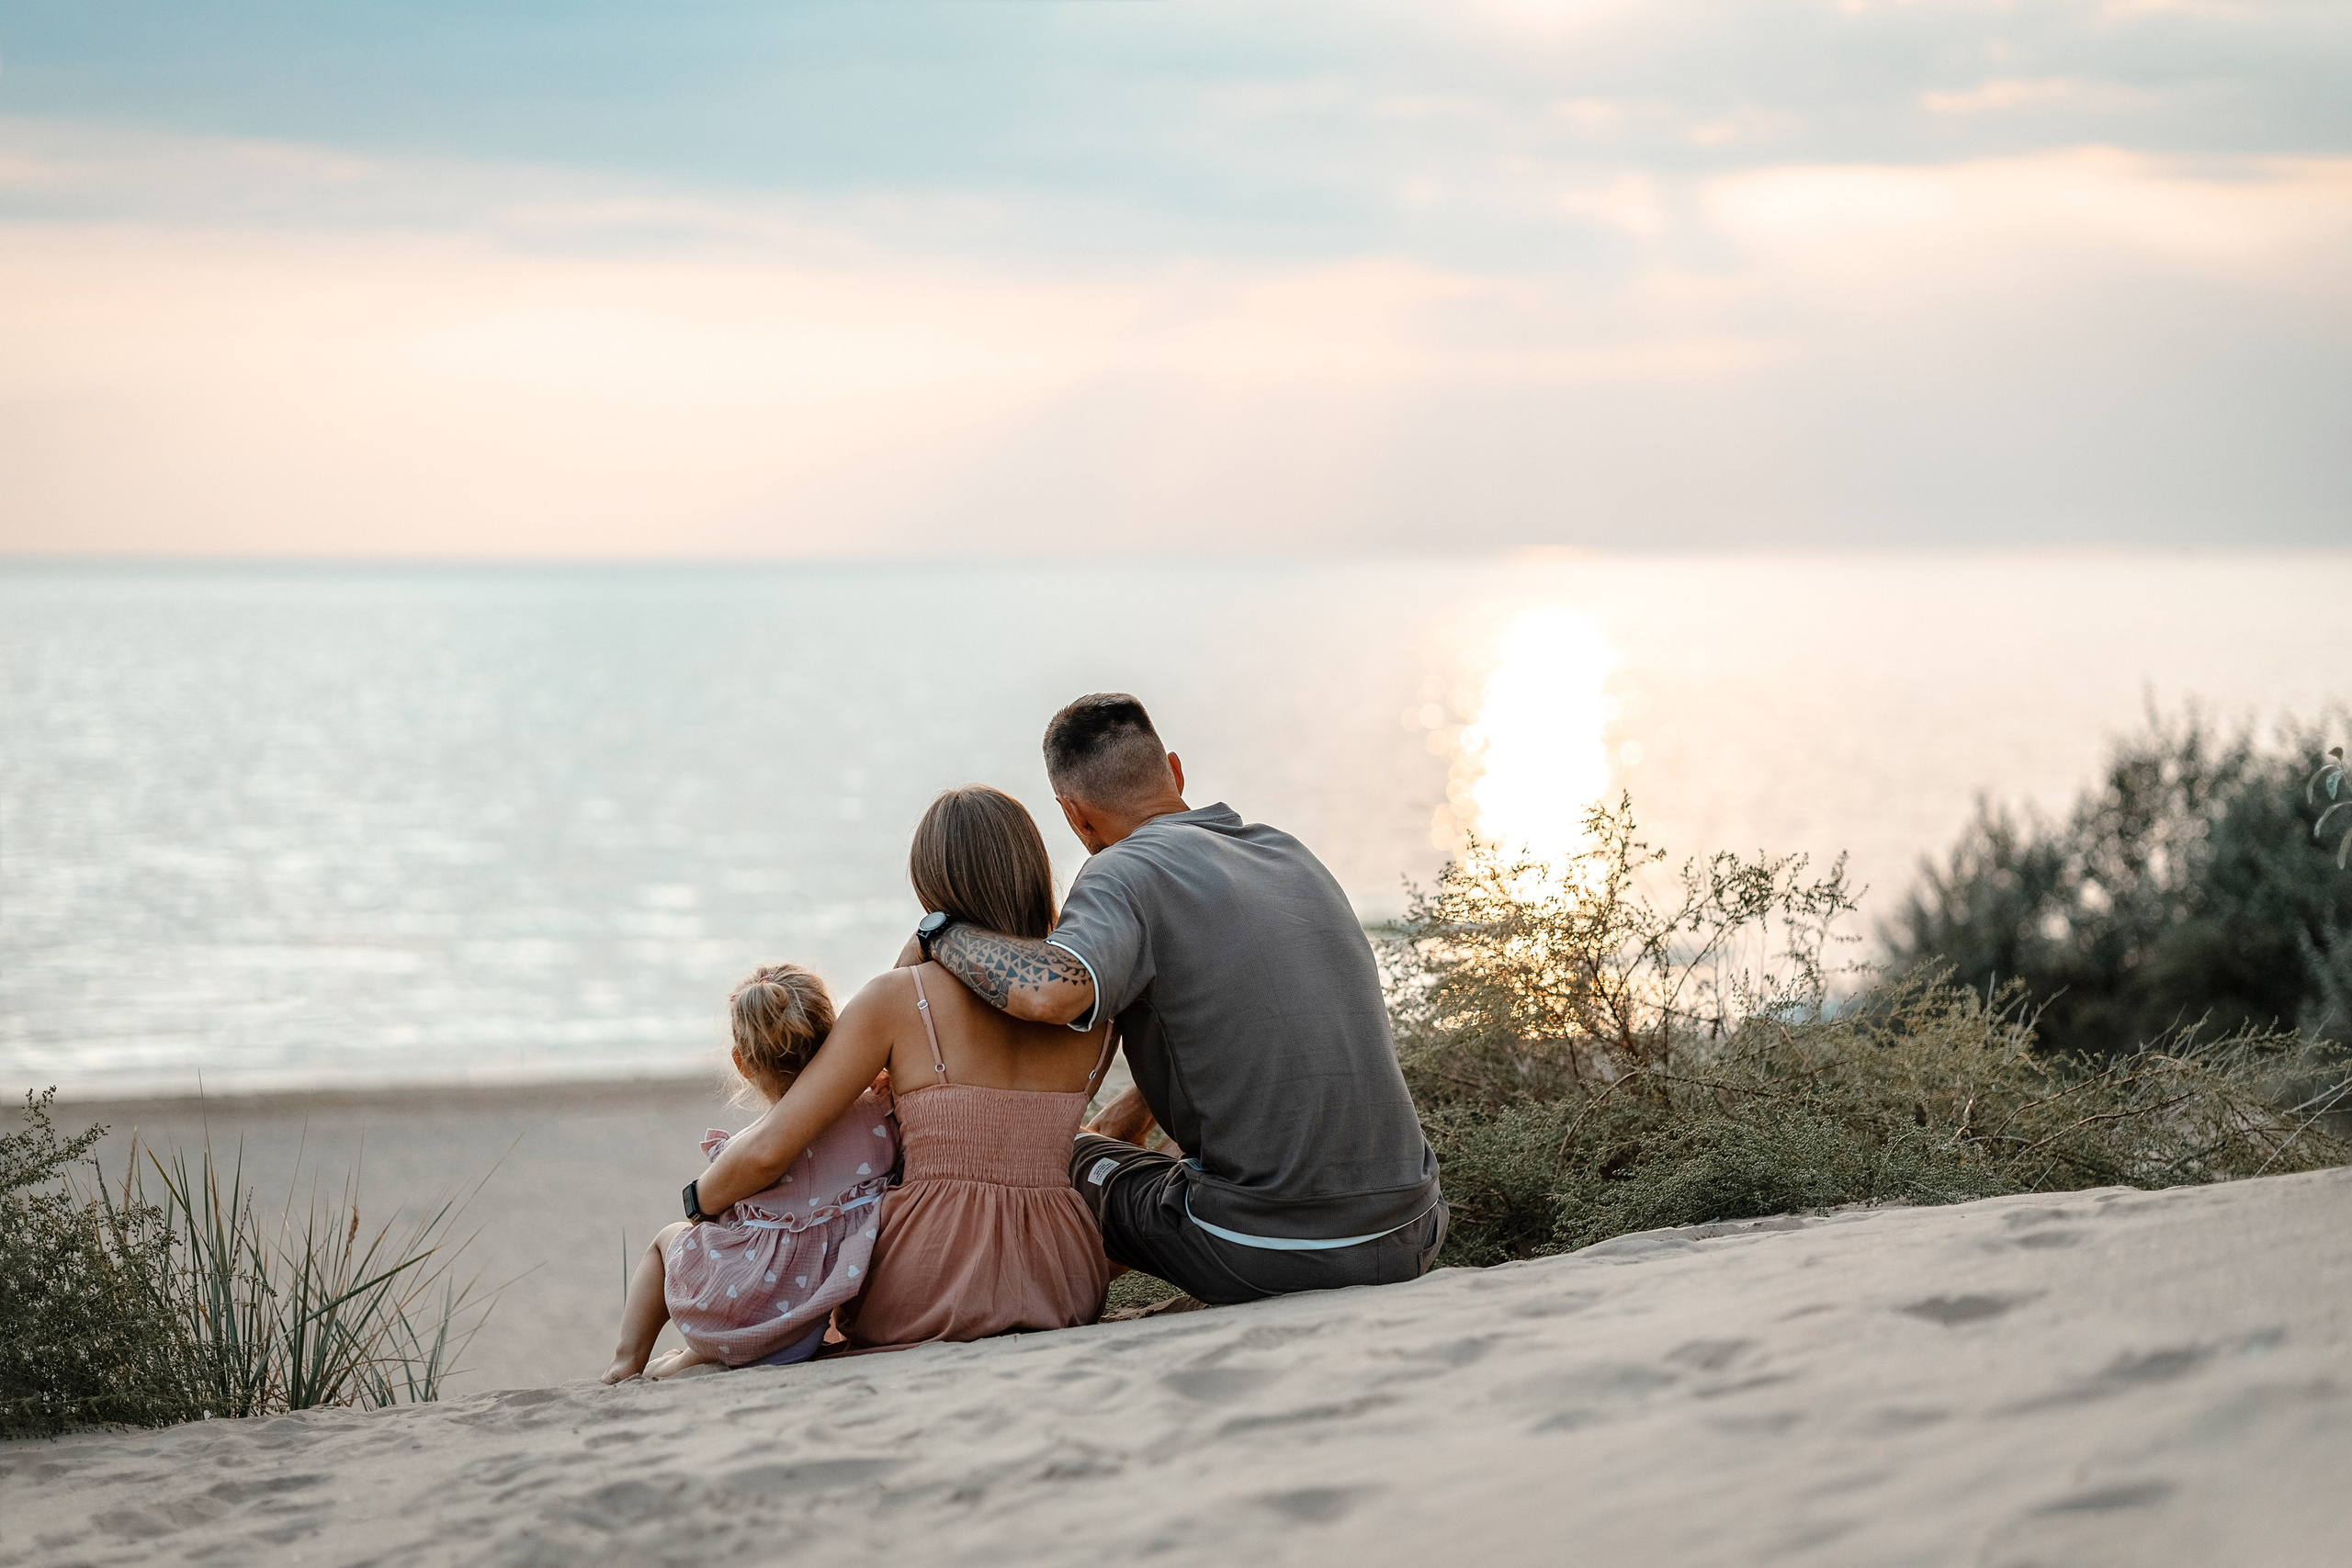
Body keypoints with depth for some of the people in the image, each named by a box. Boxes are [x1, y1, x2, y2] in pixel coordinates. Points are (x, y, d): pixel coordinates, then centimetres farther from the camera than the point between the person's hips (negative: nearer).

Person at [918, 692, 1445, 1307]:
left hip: (1273, 1253, -6)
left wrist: (941, 928, -11)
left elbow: (1051, 991, -29)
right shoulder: (1290, 854, 15)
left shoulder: (1127, 871, -8)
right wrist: (1132, 1111, 34)